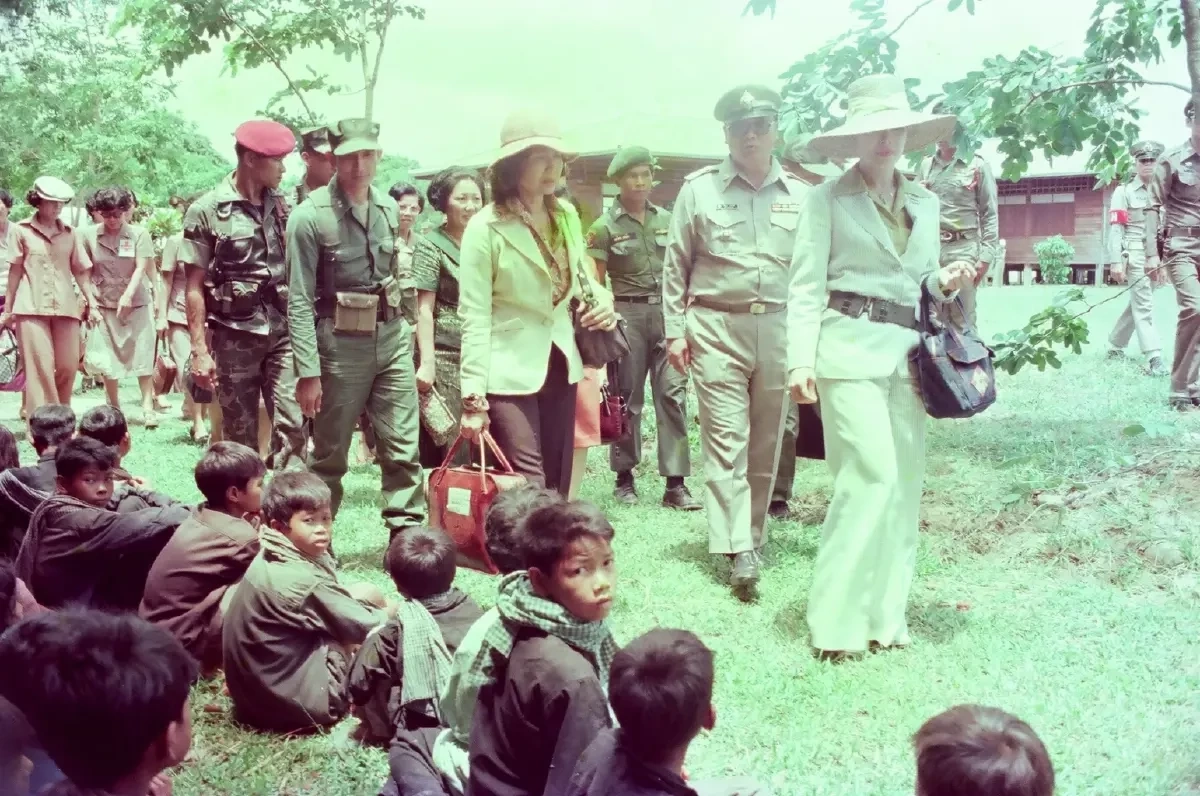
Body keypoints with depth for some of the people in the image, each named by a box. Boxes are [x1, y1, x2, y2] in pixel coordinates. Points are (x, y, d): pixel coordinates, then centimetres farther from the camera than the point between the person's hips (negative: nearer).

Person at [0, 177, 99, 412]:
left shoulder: (71, 233, 9)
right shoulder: (21, 230, 4)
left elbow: (81, 271, 10)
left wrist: (92, 304, 3)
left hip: (66, 307, 2)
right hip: (32, 307, -2)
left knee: (68, 365, 2)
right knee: (40, 366, -7)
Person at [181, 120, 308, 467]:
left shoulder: (281, 205, 7)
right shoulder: (207, 210, -5)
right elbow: (195, 286, -5)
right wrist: (200, 349, -10)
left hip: (283, 332, 3)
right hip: (235, 337, -3)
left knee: (292, 424, -5)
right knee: (240, 433, 8)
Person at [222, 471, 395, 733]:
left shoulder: (269, 561, 2)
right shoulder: (305, 582, -25)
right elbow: (361, 626, -14)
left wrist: (372, 603, 3)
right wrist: (394, 611, 4)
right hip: (293, 703, -9)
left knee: (365, 596, 11)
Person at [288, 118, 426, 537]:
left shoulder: (388, 208, 7)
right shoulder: (311, 215, -10)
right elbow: (300, 300, -12)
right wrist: (308, 372, -16)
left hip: (392, 338, 4)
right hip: (340, 345, -4)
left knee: (404, 448, 2)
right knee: (330, 454, 8)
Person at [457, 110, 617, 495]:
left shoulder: (567, 216, 7)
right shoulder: (486, 227, -12)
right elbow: (475, 317, -13)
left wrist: (602, 299, -2)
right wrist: (473, 397, -17)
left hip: (560, 366, 6)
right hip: (509, 374, -6)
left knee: (557, 487, 12)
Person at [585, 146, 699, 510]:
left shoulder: (666, 220, 11)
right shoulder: (604, 227, 1)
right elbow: (594, 283, 0)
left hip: (668, 311, 3)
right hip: (627, 313, -3)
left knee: (673, 394, -4)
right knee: (627, 397, 6)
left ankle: (675, 483, -2)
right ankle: (624, 476, 19)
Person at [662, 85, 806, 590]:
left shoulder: (799, 194, 8)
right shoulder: (700, 188, 3)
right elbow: (675, 266, 6)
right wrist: (674, 331, 1)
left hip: (778, 327, 3)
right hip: (716, 326, -2)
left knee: (766, 440, 9)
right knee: (726, 437, -7)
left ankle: (753, 534, 23)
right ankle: (739, 548, -7)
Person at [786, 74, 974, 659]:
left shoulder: (925, 203, 16)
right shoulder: (829, 198, 0)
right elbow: (807, 285, -5)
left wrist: (945, 282, -1)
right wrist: (801, 361, -16)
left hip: (906, 351, 6)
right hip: (850, 349, -6)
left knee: (904, 484, 6)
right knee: (873, 478, -13)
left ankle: (884, 613, 18)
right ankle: (837, 619, -2)